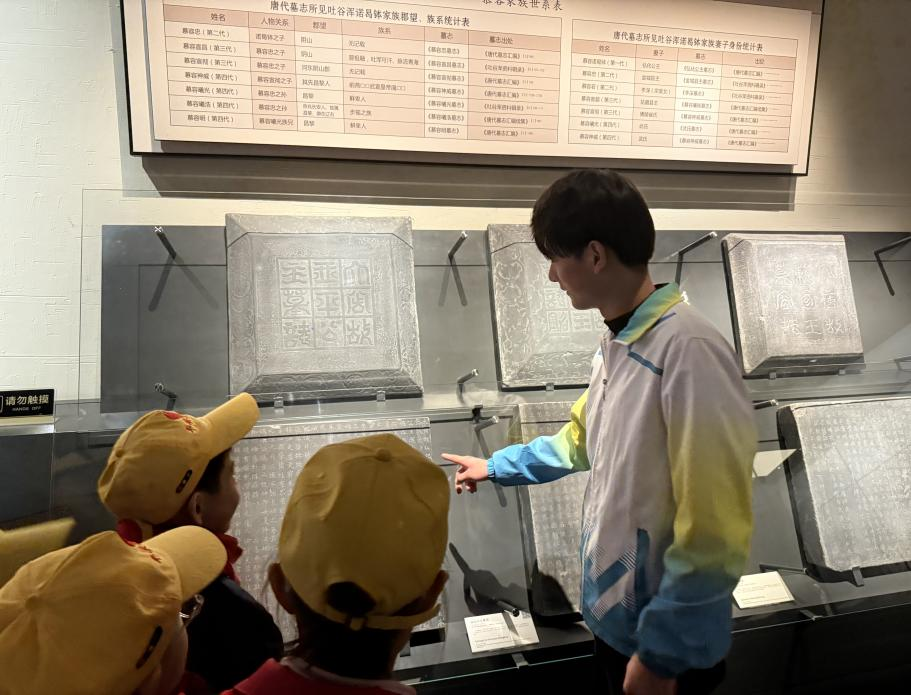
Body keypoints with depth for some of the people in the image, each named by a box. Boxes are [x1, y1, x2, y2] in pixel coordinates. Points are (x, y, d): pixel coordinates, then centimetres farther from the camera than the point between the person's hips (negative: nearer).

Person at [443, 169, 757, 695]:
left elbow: (715, 533, -26)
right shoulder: (617, 345, 3)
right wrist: (495, 467, 29)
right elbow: (581, 441, 20)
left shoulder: (690, 351, -27)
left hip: (664, 639, -8)